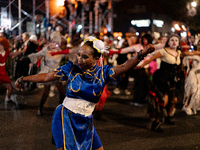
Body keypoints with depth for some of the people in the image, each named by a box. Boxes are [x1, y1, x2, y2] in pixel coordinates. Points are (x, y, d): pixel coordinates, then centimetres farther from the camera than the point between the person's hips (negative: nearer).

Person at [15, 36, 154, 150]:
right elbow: (46, 77, -2)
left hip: (86, 122, 3)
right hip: (66, 117, -3)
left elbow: (124, 67, -19)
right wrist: (23, 79, -6)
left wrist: (141, 54, -36)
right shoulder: (71, 69, -6)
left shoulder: (102, 73, -5)